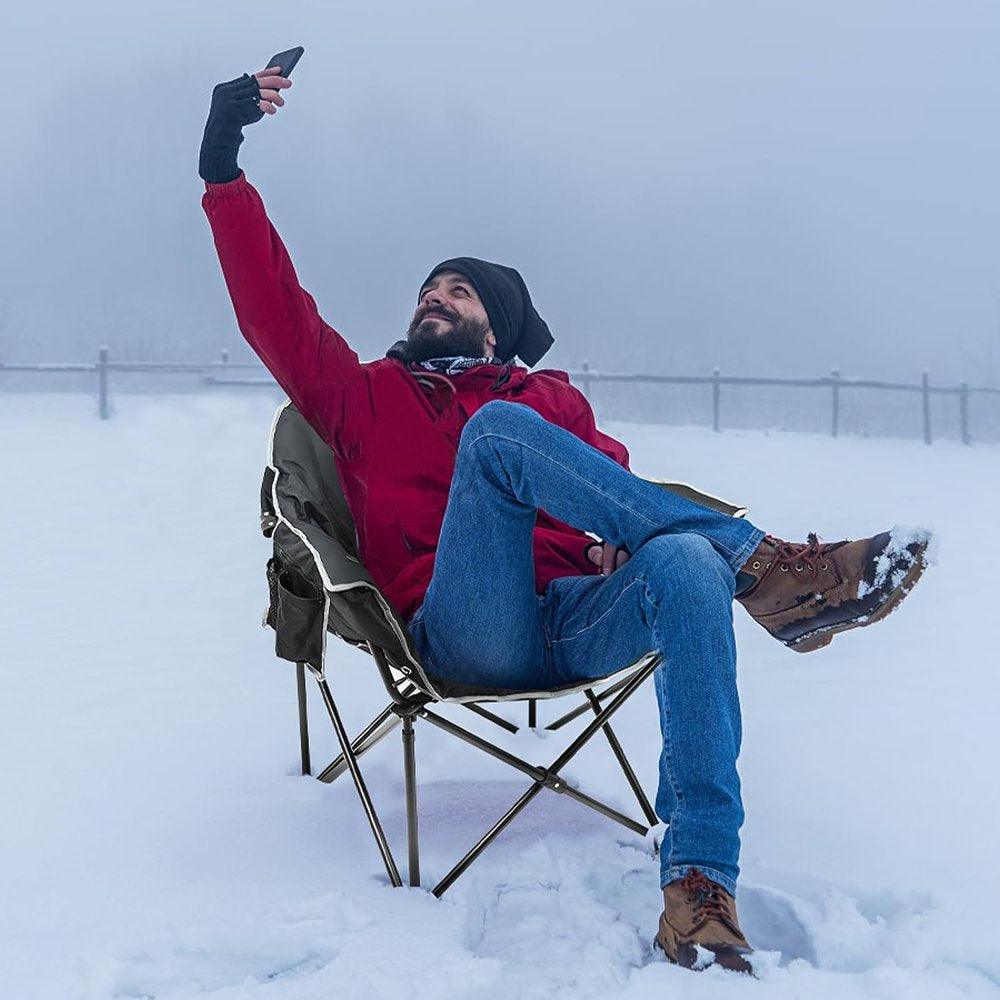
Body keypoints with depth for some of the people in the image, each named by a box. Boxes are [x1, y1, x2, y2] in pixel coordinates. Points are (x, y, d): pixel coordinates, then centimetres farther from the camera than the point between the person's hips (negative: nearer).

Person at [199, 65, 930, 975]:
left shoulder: (555, 401, 29)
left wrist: (619, 540, -10)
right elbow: (277, 316, 11)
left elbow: (617, 480, 15)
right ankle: (759, 564, -28)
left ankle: (699, 878, -36)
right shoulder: (365, 395, 24)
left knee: (687, 565, -32)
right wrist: (226, 176, 0)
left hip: (578, 621, 2)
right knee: (495, 429, -24)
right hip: (466, 637, -2)